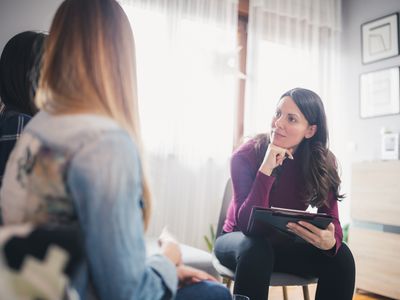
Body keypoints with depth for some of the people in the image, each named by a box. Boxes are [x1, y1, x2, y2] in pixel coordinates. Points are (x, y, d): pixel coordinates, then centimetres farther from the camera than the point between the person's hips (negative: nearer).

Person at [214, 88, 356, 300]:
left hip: (285, 245, 3)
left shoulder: (321, 163, -12)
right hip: (241, 241, -3)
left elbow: (332, 221, -14)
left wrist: (330, 241, -39)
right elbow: (246, 224, -28)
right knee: (256, 249, -37)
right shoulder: (245, 156, -22)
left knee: (341, 255, -21)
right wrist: (266, 169, -37)